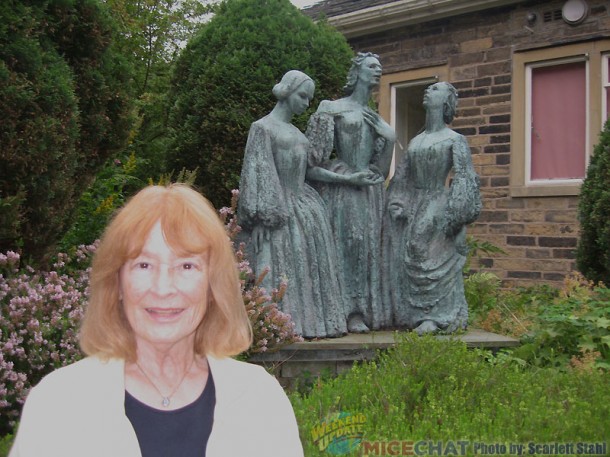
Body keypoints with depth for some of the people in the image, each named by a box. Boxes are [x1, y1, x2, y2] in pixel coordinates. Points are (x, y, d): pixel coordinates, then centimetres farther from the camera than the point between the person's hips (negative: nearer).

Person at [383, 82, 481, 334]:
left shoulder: (455, 140, 0)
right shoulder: (415, 141, 17)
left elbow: (462, 178, -9)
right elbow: (402, 178, 16)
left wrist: (453, 213, -18)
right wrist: (396, 204, 4)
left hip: (439, 206, -6)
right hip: (414, 207, 6)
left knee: (436, 261, -8)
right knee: (409, 261, 3)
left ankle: (437, 316, -1)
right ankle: (416, 315, 10)